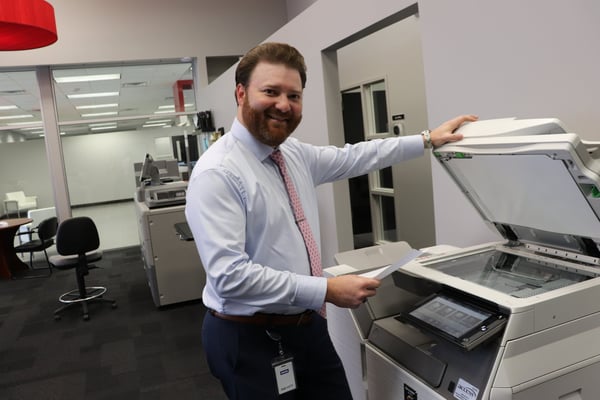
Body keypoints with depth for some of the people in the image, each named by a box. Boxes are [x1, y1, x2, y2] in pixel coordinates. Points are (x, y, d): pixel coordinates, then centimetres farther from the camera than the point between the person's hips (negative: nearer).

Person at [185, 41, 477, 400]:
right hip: (250, 340, -7)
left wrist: (427, 140, 19)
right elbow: (230, 275, -27)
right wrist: (326, 290, -25)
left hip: (307, 326, 7)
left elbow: (353, 158, 17)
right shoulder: (217, 173, -21)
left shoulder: (295, 154, 2)